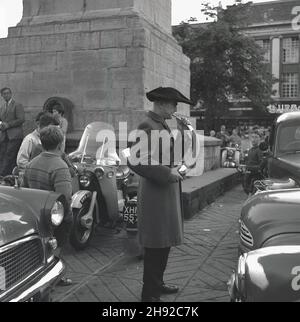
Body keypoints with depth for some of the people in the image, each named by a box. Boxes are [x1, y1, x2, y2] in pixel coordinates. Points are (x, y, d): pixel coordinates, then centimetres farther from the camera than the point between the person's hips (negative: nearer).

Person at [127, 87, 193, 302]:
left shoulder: (162, 125, 13)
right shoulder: (147, 126, -17)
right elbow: (134, 161, -25)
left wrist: (175, 169, 7)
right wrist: (166, 173, -20)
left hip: (167, 192, 10)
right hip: (156, 194, -10)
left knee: (165, 243, 19)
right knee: (156, 246, 0)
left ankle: (157, 283, 35)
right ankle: (149, 294, 14)